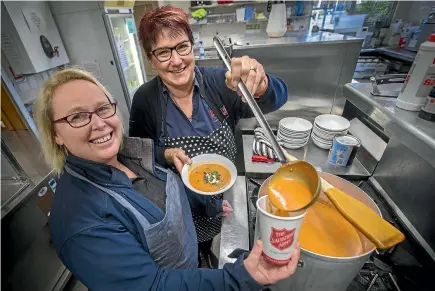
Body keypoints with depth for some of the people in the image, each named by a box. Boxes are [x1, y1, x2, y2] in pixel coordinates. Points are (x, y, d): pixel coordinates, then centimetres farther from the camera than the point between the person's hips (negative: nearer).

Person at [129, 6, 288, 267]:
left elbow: (277, 99, -27)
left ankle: (211, 255, 68)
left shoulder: (217, 82, -19)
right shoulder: (144, 100, -17)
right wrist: (166, 155, -28)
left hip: (226, 197, 2)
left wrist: (259, 85, -50)